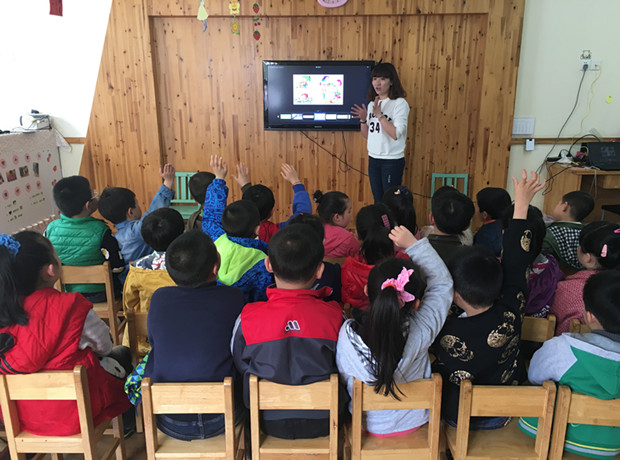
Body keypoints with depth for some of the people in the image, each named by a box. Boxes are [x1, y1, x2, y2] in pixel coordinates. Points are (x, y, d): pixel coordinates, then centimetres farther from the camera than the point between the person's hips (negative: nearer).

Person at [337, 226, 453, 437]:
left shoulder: (347, 334, -31)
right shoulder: (420, 333, -33)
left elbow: (343, 374, -10)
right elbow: (442, 282, -17)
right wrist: (413, 244, -14)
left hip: (367, 425, 0)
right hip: (413, 423, 0)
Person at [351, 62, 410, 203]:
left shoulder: (400, 103, -10)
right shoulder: (372, 104, 10)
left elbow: (396, 134, -21)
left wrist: (379, 115, -21)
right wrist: (363, 119, -4)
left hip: (392, 161, -7)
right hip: (373, 159, 7)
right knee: (378, 201, 15)